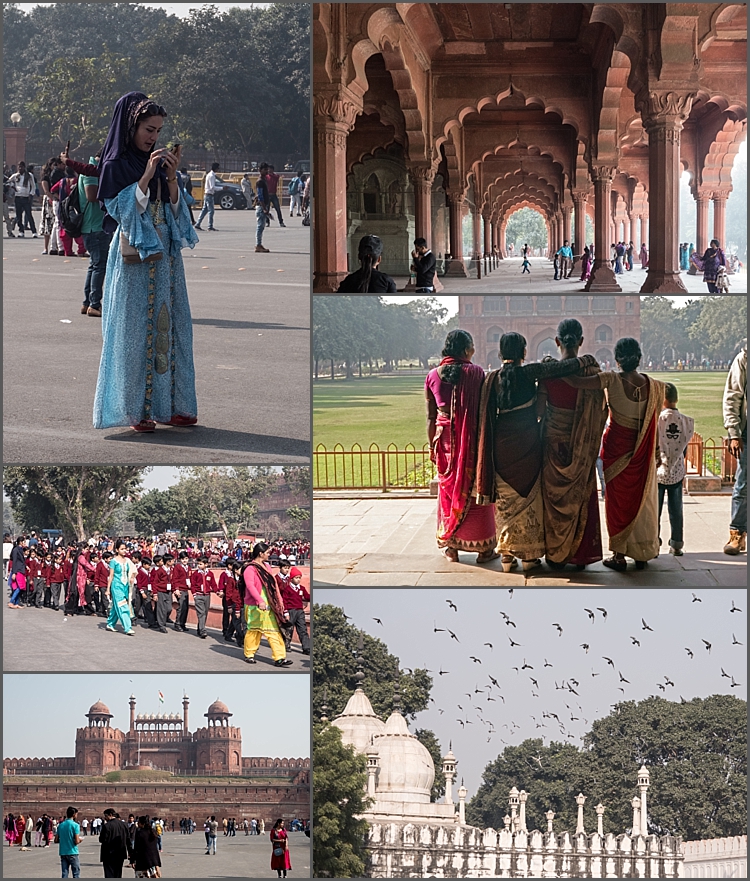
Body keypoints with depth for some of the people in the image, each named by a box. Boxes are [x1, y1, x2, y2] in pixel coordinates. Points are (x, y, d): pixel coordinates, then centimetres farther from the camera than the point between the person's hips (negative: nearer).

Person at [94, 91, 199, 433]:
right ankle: (135, 408, 0)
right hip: (134, 256, -6)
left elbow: (175, 209, 9)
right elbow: (122, 210, -13)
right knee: (135, 329, -5)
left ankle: (167, 404, 11)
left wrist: (171, 176, -7)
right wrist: (146, 175, -19)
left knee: (168, 325, 5)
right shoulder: (116, 165, -4)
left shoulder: (158, 161, 12)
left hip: (165, 254, 6)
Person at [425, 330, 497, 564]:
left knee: (448, 489, 12)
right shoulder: (475, 372, -8)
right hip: (471, 437, -3)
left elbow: (430, 417, 5)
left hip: (445, 437, 3)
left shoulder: (433, 376, 2)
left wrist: (432, 445, 12)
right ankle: (483, 547, 9)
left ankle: (450, 545, 15)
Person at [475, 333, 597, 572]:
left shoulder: (492, 378, -1)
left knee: (506, 501, 9)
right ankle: (530, 554, 11)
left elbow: (486, 418, 1)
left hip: (502, 445, 2)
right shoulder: (528, 373, -8)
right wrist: (585, 361, 3)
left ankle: (507, 555, 8)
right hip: (528, 444, -2)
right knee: (529, 498, 8)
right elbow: (560, 368, -15)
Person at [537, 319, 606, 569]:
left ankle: (555, 554, 14)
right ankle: (580, 555, 15)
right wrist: (592, 440, 10)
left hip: (553, 443, 0)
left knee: (554, 498, 10)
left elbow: (539, 410, -6)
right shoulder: (590, 370, -10)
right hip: (582, 447, 0)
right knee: (581, 499, 11)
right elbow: (601, 411, -7)